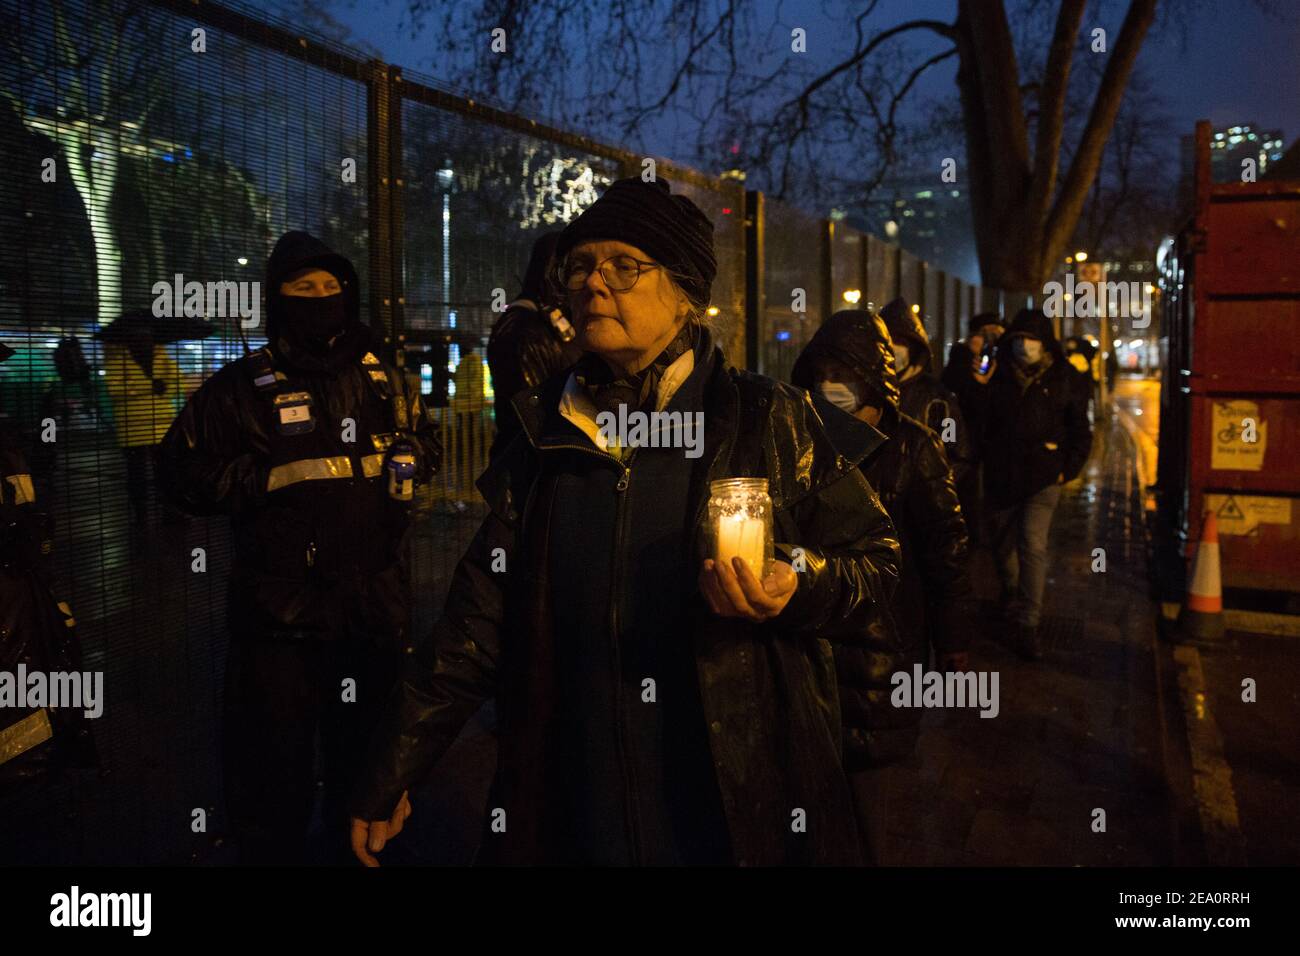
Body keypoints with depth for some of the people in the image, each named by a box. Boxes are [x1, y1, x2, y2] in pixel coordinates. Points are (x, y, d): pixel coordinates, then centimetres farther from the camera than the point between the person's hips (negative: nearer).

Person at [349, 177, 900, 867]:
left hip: (742, 808, -3)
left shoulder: (771, 422, -5)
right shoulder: (545, 440, 3)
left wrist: (798, 589, -23)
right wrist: (388, 776, 3)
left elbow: (875, 559, -1)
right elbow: (479, 618, 4)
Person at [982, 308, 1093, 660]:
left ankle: (1028, 624, -8)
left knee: (1032, 546, -12)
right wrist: (984, 461, -3)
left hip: (1043, 476, -2)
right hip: (1001, 476, 2)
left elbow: (1081, 431, 6)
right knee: (1003, 544, 15)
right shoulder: (999, 375, 2)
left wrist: (1068, 469, -2)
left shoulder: (1063, 377, 0)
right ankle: (1011, 597, 42)